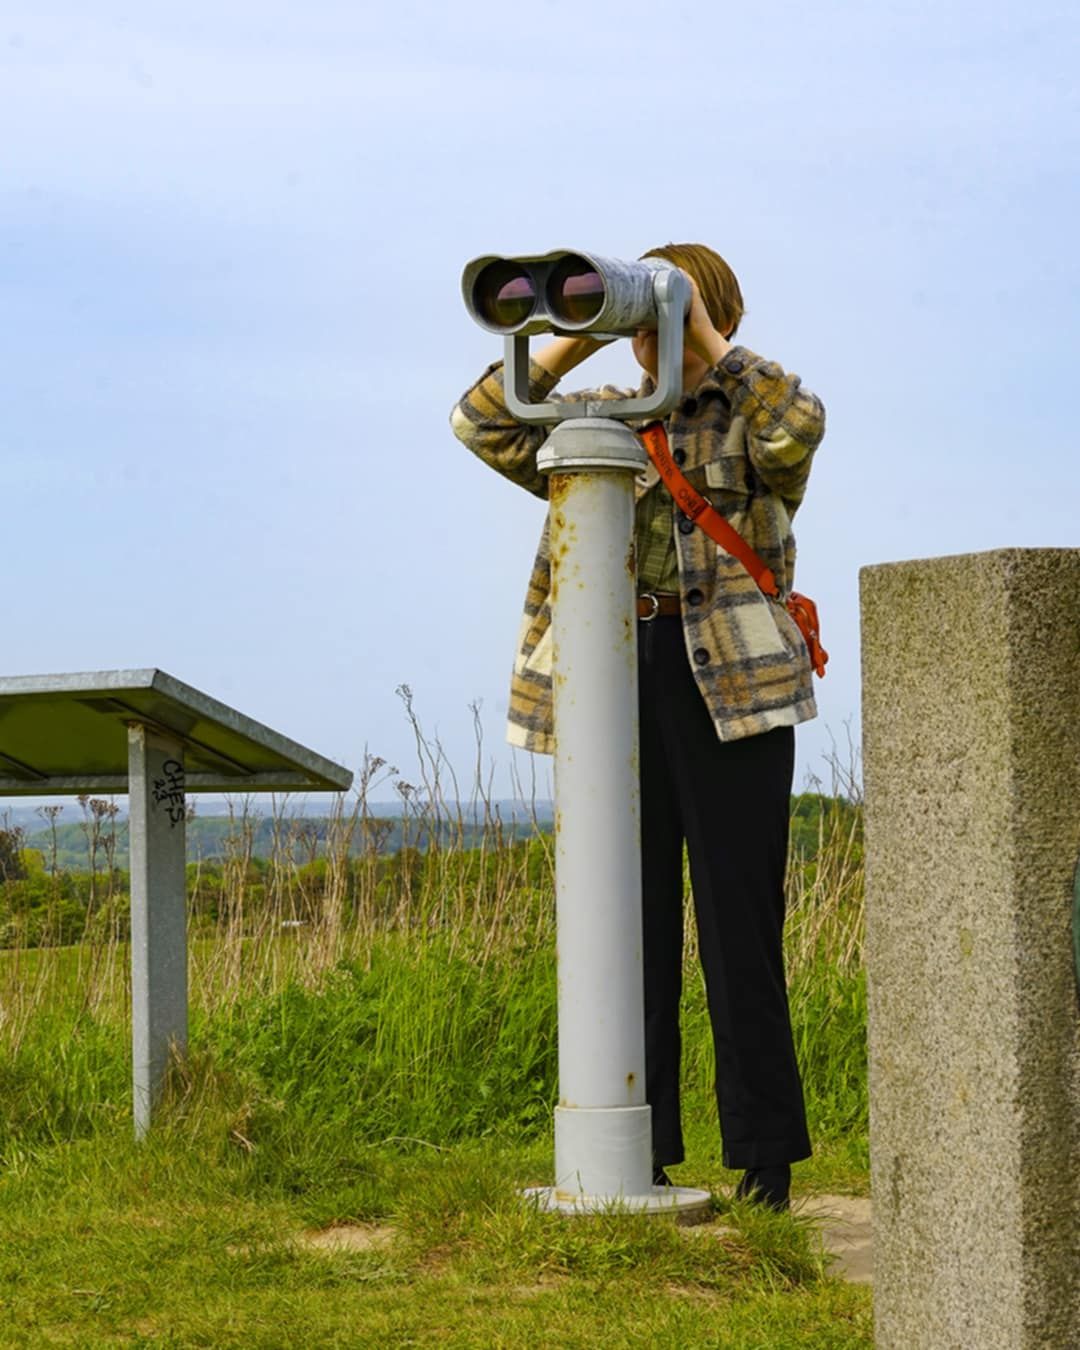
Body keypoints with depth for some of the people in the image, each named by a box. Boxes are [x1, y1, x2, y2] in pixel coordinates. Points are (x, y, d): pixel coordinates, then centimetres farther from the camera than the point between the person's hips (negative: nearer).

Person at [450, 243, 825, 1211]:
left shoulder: (752, 418, 7)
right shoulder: (601, 415, 17)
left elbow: (800, 424, -17)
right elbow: (483, 425, 6)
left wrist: (712, 341, -9)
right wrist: (573, 342, -3)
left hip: (728, 680, -4)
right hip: (614, 676, 4)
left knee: (738, 914, -3)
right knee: (631, 917, 5)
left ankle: (766, 1155, 3)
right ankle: (640, 1155, 10)